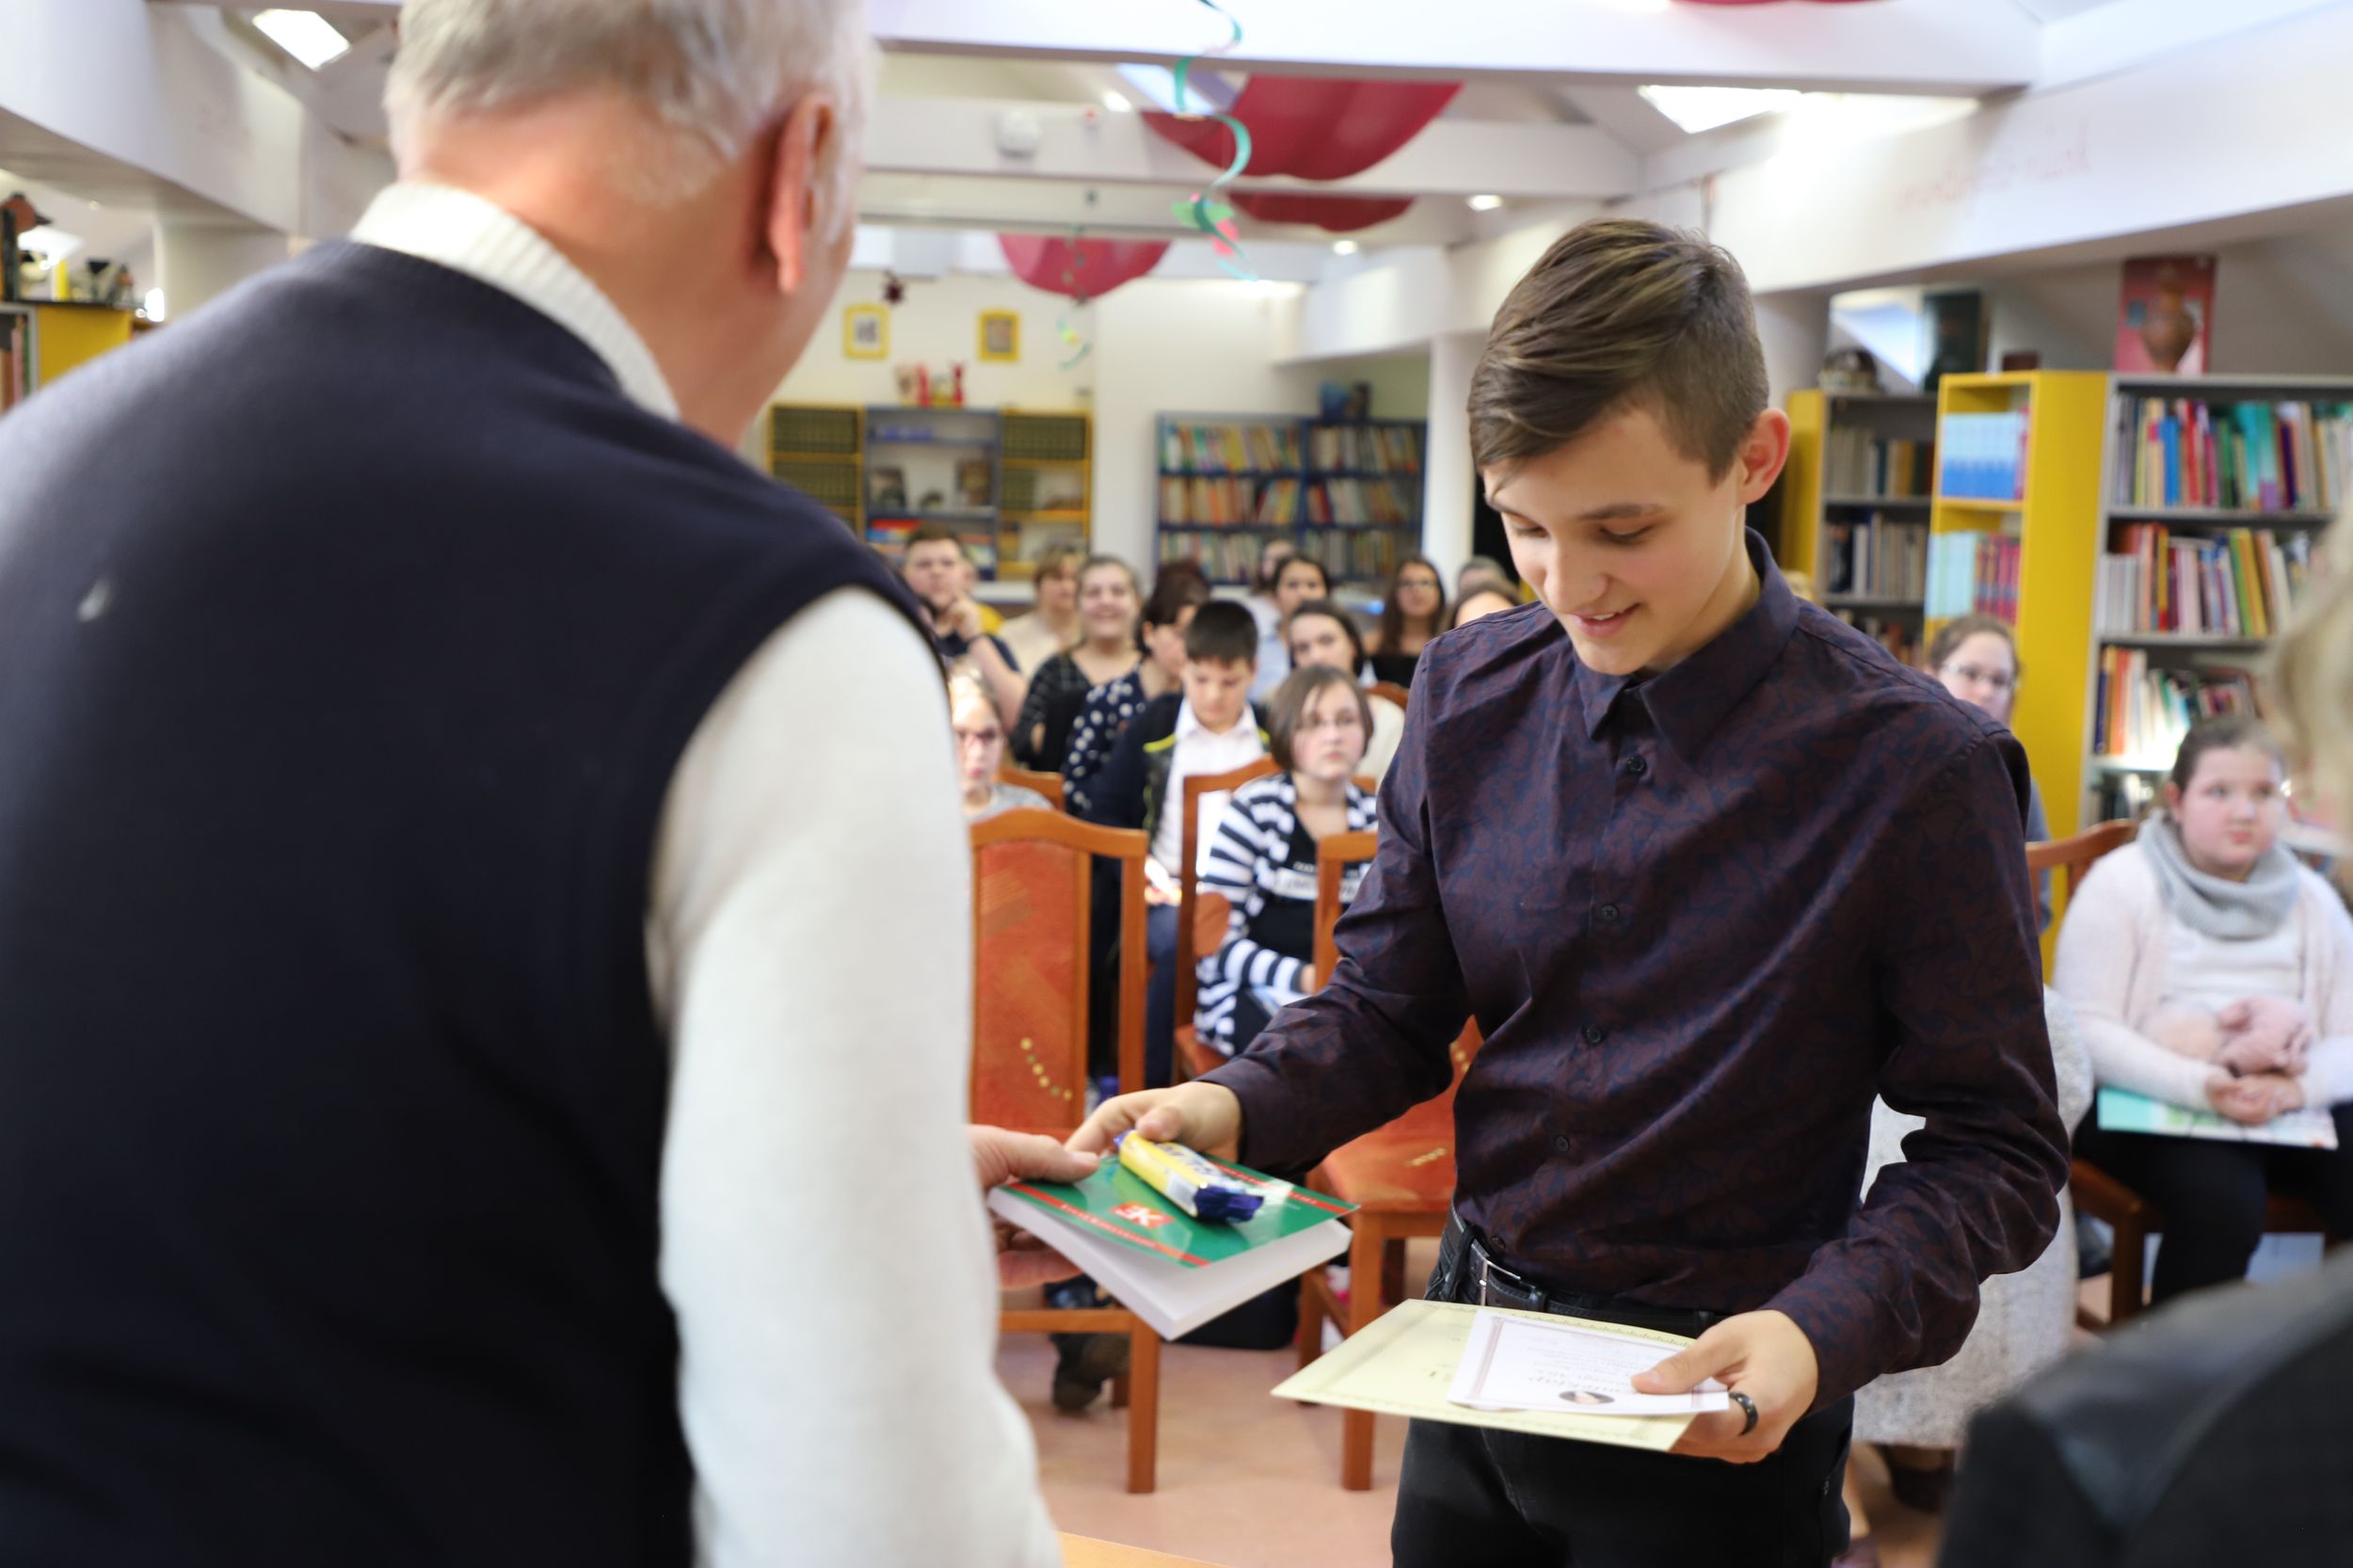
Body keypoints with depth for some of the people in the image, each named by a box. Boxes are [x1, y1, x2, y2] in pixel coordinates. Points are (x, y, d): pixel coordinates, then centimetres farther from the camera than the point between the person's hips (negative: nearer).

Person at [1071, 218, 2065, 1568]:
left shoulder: (1914, 768, -17)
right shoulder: (1470, 695, -3)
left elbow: (1998, 1149, -12)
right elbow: (1391, 1000, 5)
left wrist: (1827, 1328, -27)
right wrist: (1239, 1108, -14)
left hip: (1714, 1412, -4)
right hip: (1470, 1354, 4)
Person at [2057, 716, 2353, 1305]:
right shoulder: (2121, 882, -1)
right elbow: (2084, 1030, -10)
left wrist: (2293, 1087, -18)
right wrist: (2203, 1085, -24)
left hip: (2291, 1105, 4)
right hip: (2145, 1102, -4)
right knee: (2221, 1197, -32)